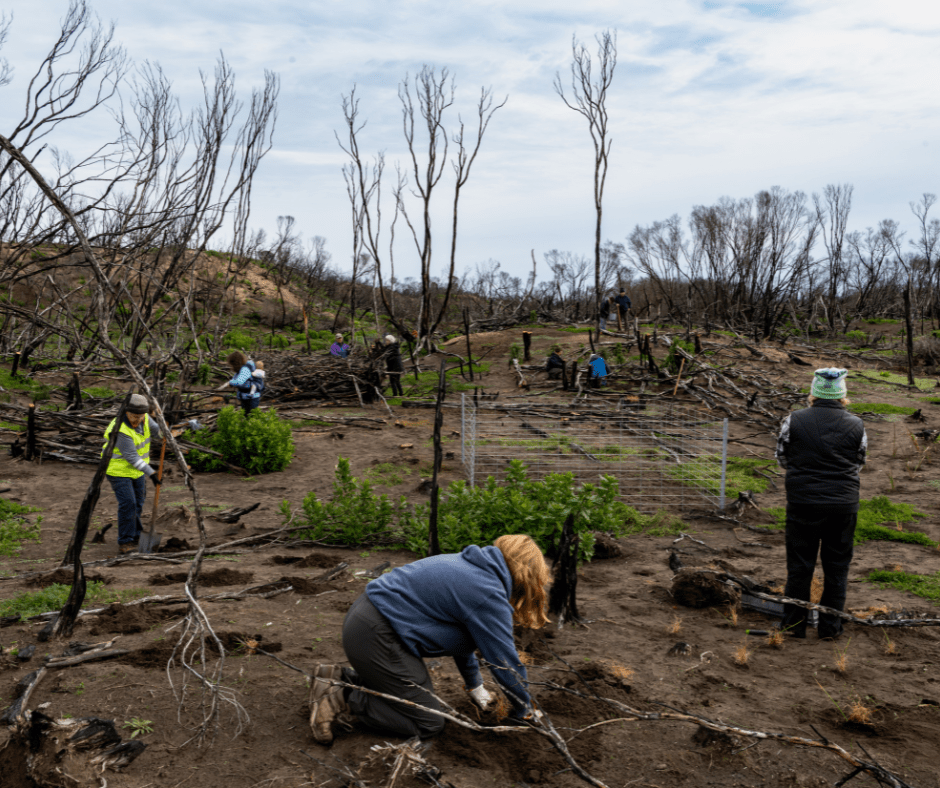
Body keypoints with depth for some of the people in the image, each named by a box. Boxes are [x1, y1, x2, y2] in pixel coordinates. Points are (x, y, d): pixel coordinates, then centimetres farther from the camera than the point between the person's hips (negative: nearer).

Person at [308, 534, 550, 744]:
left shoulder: (470, 567, 14)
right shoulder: (489, 595, -15)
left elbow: (462, 634, 26)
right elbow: (505, 661, -8)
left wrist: (474, 685, 34)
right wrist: (526, 711, 9)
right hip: (375, 637, -10)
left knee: (421, 691, 21)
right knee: (428, 724, -2)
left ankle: (337, 678, 14)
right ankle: (340, 699, -5)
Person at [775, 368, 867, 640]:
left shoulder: (793, 421, -7)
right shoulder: (856, 426, -2)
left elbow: (782, 459, 3)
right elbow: (859, 464, 9)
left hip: (802, 502, -1)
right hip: (843, 504, 1)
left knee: (799, 564, 10)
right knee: (837, 566, 13)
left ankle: (794, 623, 17)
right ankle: (830, 627, 20)